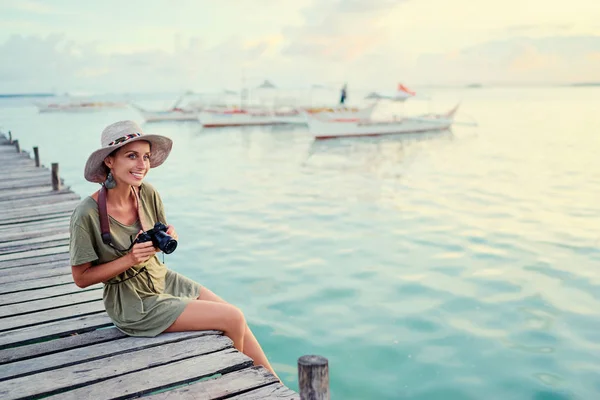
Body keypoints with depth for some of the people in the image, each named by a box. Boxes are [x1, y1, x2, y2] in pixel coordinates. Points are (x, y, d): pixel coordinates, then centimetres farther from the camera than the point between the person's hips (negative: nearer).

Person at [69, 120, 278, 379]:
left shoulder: (148, 193, -7)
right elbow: (81, 278, -14)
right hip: (133, 303, -6)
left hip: (163, 280, 6)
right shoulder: (87, 214, -23)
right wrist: (130, 259, -26)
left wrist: (168, 238, -14)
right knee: (233, 319, -11)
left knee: (237, 316, -3)